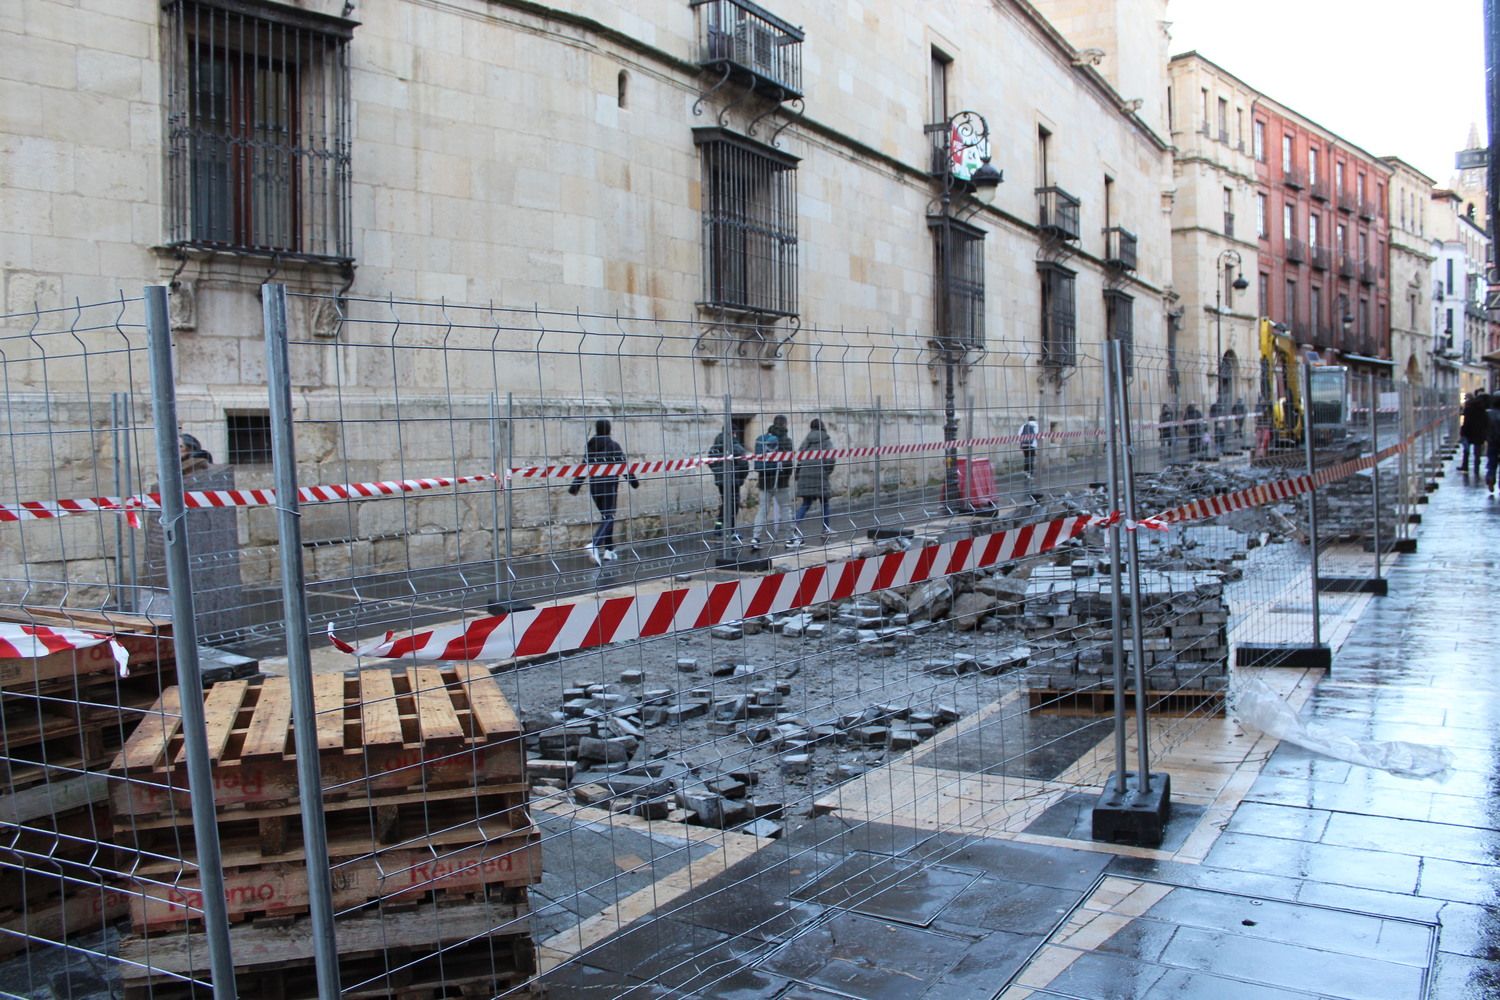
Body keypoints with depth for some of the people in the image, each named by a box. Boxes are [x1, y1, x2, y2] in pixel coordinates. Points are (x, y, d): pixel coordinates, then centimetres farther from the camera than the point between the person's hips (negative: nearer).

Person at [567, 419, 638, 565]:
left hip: (594, 486, 5)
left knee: (606, 516, 18)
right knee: (608, 518, -5)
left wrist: (575, 486, 9)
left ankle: (609, 550, 18)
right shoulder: (614, 445, -6)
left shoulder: (590, 446, 5)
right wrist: (633, 481, 6)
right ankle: (594, 545, -28)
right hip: (610, 485, -5)